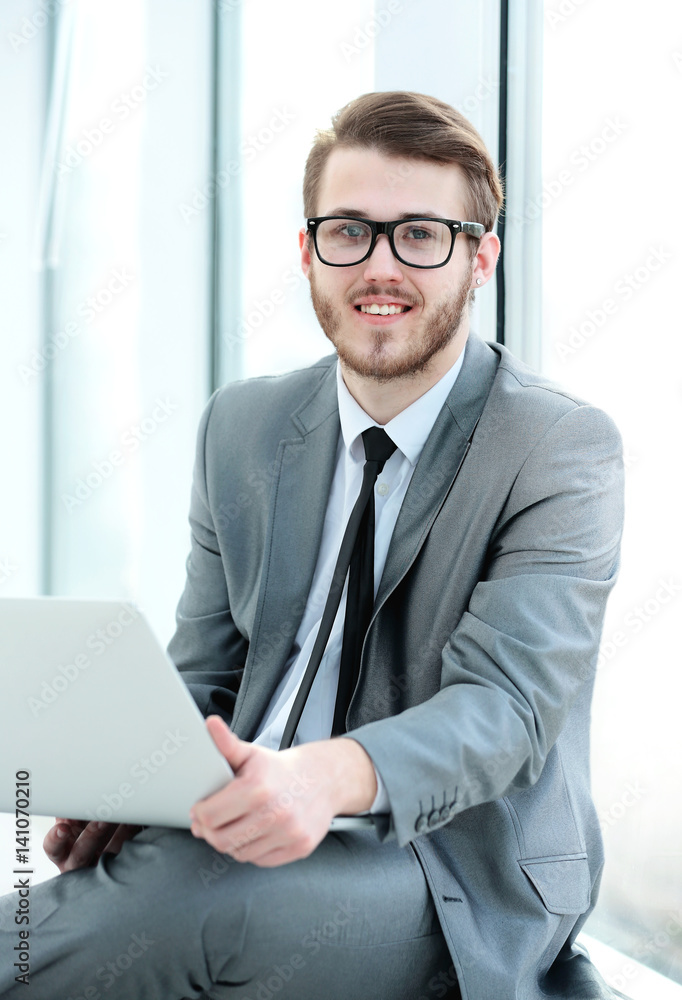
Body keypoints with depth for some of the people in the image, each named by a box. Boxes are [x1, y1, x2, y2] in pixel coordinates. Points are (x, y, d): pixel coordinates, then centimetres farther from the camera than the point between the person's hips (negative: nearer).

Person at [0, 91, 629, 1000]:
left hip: (459, 882, -3)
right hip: (253, 831, 4)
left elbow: (507, 703, -18)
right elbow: (203, 676, 13)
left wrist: (328, 776, -38)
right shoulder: (241, 428, 10)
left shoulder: (565, 448, -7)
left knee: (179, 896, -31)